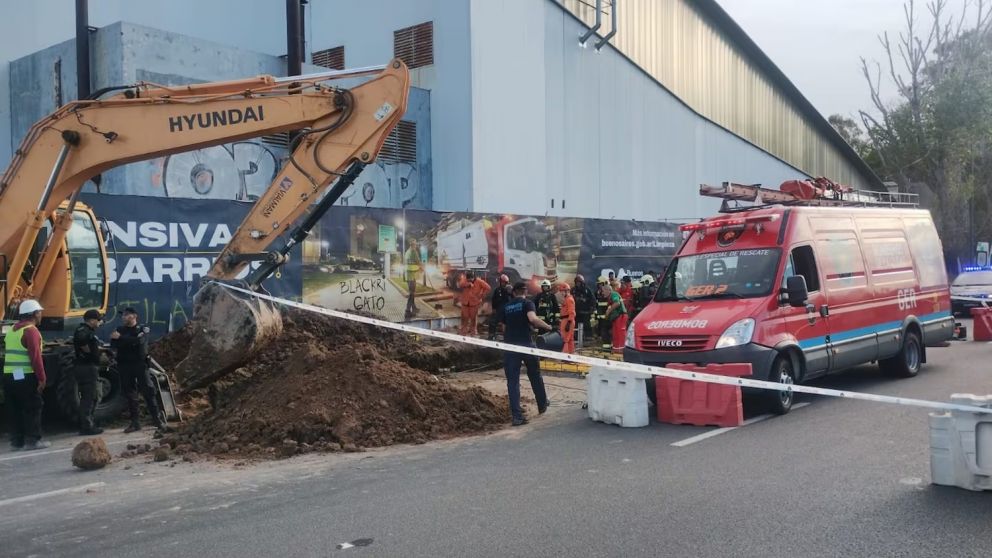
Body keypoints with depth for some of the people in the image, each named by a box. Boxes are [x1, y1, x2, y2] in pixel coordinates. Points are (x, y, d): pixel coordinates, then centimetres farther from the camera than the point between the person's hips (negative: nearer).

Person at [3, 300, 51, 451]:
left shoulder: (12, 330, 16)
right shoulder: (31, 331, -12)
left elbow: (12, 354, 18)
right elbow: (35, 357, -18)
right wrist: (42, 378, -16)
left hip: (8, 375, 8)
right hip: (26, 376, -8)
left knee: (14, 409, 10)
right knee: (32, 408, -1)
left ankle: (16, 441, 14)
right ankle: (33, 440, 1)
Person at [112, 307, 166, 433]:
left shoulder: (142, 330, 3)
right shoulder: (119, 330, 14)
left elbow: (138, 341, -16)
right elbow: (114, 345, -2)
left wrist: (121, 338, -15)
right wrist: (129, 342, -16)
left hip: (140, 364, -3)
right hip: (125, 366, 3)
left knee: (148, 391, -5)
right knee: (130, 394, 4)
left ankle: (157, 419, 0)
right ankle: (135, 422, 8)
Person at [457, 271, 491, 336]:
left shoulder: (479, 282, -8)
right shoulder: (464, 280, -2)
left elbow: (488, 288, -10)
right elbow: (460, 285, -23)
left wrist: (482, 295, -11)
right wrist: (468, 284, -35)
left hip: (474, 303, -2)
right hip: (465, 303, 2)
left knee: (473, 318, 5)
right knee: (464, 318, 9)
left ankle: (473, 332, 17)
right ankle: (464, 332, 22)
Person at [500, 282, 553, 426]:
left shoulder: (506, 307, 13)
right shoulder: (527, 303, -1)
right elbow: (532, 318, -20)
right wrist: (549, 327, -12)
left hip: (510, 345, 2)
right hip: (526, 344, -2)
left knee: (512, 381, 2)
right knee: (535, 376, 19)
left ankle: (517, 416, -7)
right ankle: (542, 405, 36)